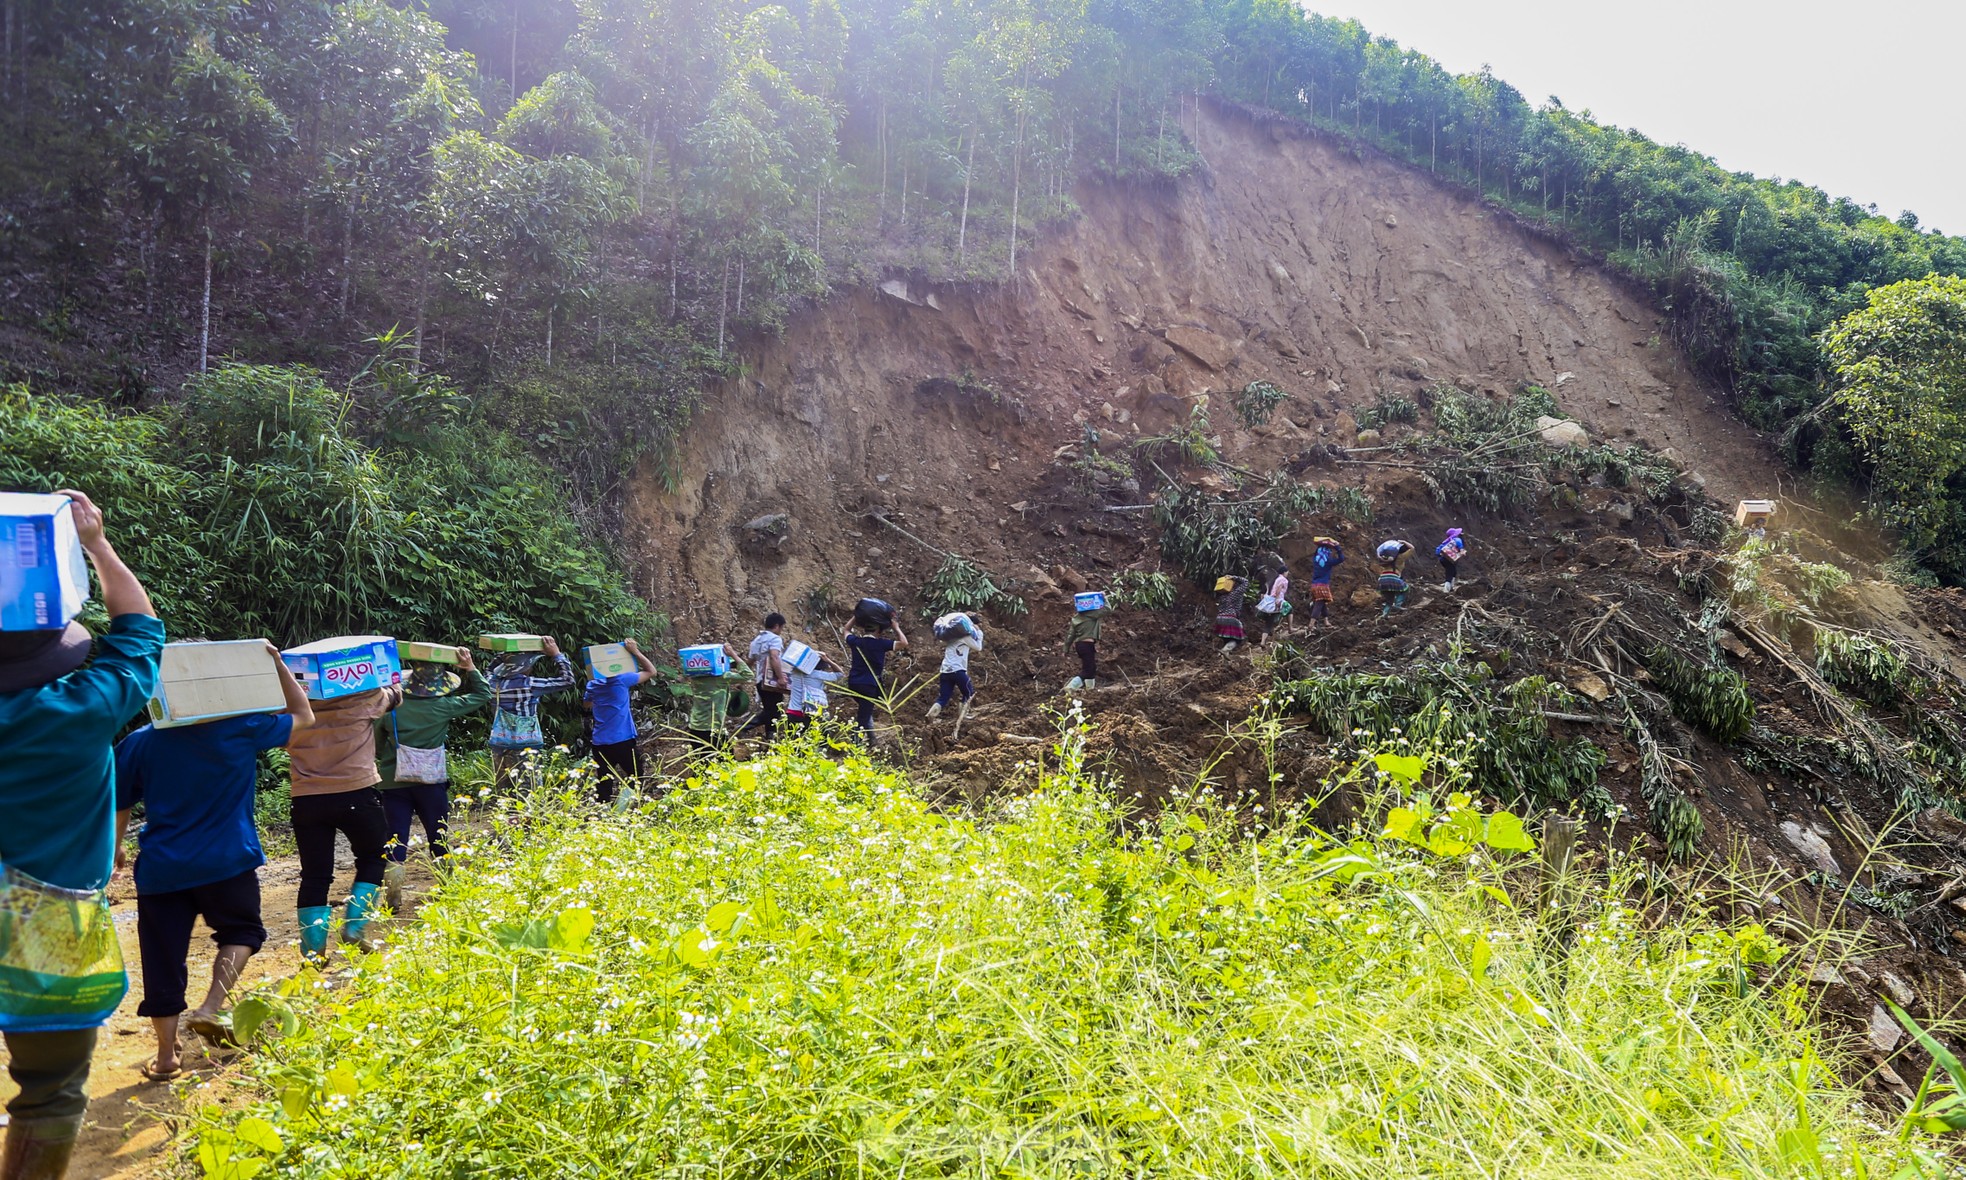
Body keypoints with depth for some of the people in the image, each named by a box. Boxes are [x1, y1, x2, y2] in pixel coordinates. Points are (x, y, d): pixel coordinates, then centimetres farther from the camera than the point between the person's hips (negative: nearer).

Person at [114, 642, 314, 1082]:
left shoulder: (138, 744, -2)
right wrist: (275, 660, 2)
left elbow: (119, 805, 8)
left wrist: (114, 847, 26)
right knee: (241, 930, 21)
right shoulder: (242, 730, -8)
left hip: (162, 868, 2)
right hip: (227, 863, -1)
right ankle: (211, 1008, 1)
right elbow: (303, 715, 6)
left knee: (163, 956, 9)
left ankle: (166, 1056, 16)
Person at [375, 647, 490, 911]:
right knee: (440, 840, 13)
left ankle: (392, 898, 0)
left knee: (395, 841, 5)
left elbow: (377, 747, 7)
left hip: (393, 784, 1)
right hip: (432, 784, 0)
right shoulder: (443, 707, -9)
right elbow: (483, 694, 5)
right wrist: (470, 668, 12)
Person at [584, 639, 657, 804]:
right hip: (623, 741, -5)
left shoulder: (592, 685, 7)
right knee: (635, 782, 6)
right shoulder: (621, 680, -9)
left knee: (604, 784, 7)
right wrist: (635, 651, 4)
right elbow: (651, 671, 2)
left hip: (600, 743, 5)